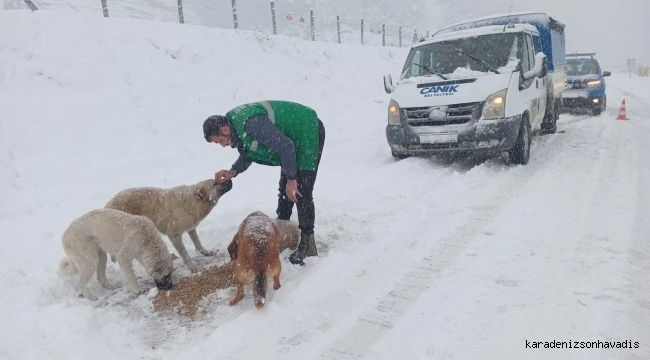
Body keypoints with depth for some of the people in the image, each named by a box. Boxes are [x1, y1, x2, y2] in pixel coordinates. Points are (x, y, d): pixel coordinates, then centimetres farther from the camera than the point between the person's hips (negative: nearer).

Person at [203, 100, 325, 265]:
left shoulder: (251, 123, -32)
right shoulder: (236, 123, -1)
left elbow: (285, 146, -30)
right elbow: (247, 154, 11)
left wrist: (291, 179, -23)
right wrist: (233, 172, -8)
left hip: (309, 132, -10)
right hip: (292, 138, 10)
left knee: (301, 192, -12)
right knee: (284, 187, 16)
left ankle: (308, 245, -4)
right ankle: (282, 228, 32)